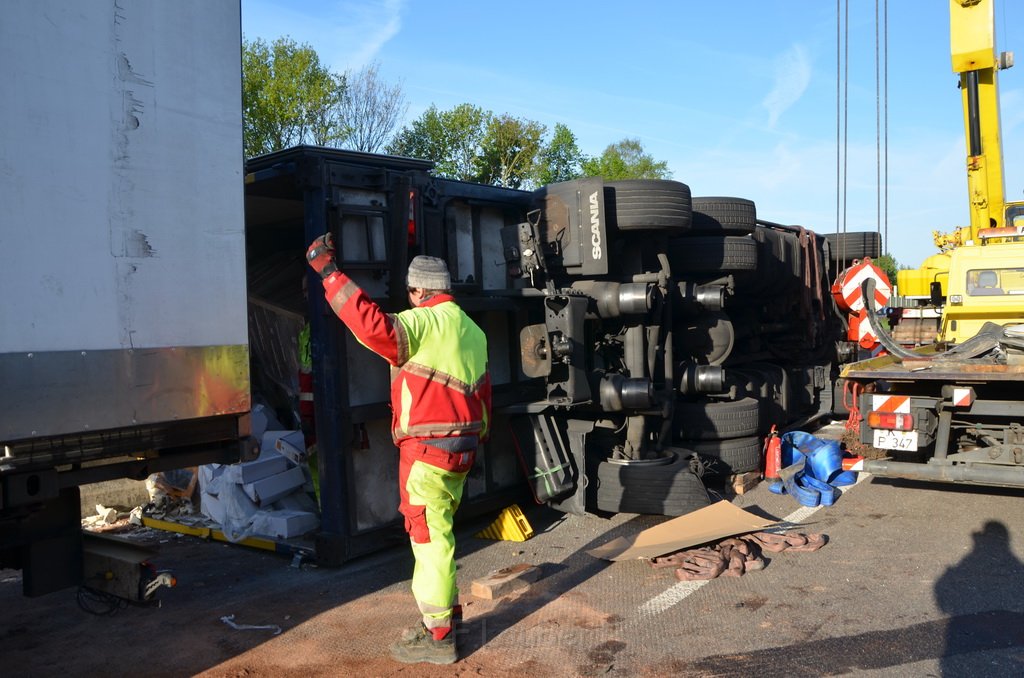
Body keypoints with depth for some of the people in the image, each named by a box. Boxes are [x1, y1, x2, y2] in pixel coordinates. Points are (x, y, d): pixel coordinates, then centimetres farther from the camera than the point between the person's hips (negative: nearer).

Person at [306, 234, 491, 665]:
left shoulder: (425, 322, -13)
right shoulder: (472, 330, 15)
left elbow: (373, 327, -30)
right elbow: (482, 392, 18)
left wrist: (329, 272, -25)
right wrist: (477, 437, 24)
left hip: (429, 446, -9)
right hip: (461, 444, 9)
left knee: (429, 535, -2)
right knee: (438, 531, 20)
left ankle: (438, 637, 6)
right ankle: (446, 611, 32)